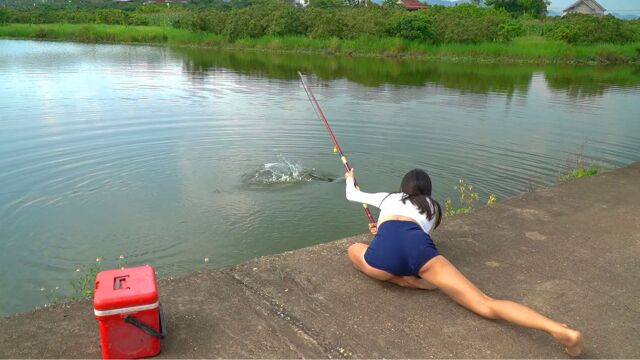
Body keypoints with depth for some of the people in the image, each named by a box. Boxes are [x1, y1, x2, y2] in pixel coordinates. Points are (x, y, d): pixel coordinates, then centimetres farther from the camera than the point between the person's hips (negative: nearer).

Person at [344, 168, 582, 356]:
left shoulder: (388, 197, 39)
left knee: (353, 249, 33)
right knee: (485, 305, 0)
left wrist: (350, 179, 77)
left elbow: (352, 195, 55)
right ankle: (561, 331, -23)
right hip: (419, 246, 2)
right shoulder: (433, 207, 40)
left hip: (385, 251, -1)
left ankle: (407, 282, 9)